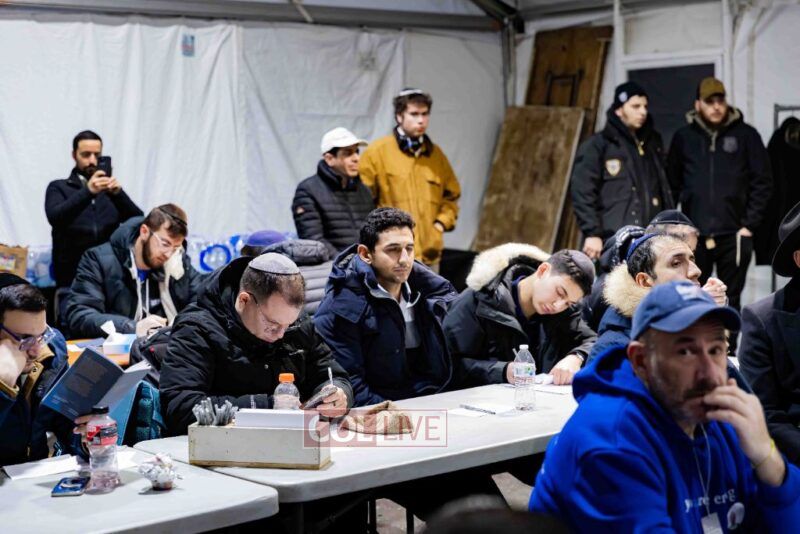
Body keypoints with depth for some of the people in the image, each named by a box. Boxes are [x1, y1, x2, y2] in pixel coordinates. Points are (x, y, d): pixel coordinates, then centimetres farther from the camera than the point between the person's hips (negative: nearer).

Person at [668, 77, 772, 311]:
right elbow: (673, 183, 8)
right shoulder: (684, 137, 6)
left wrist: (750, 224, -6)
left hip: (733, 234, -1)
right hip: (694, 235, 1)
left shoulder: (745, 135, 2)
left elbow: (762, 182, 0)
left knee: (729, 301, 7)